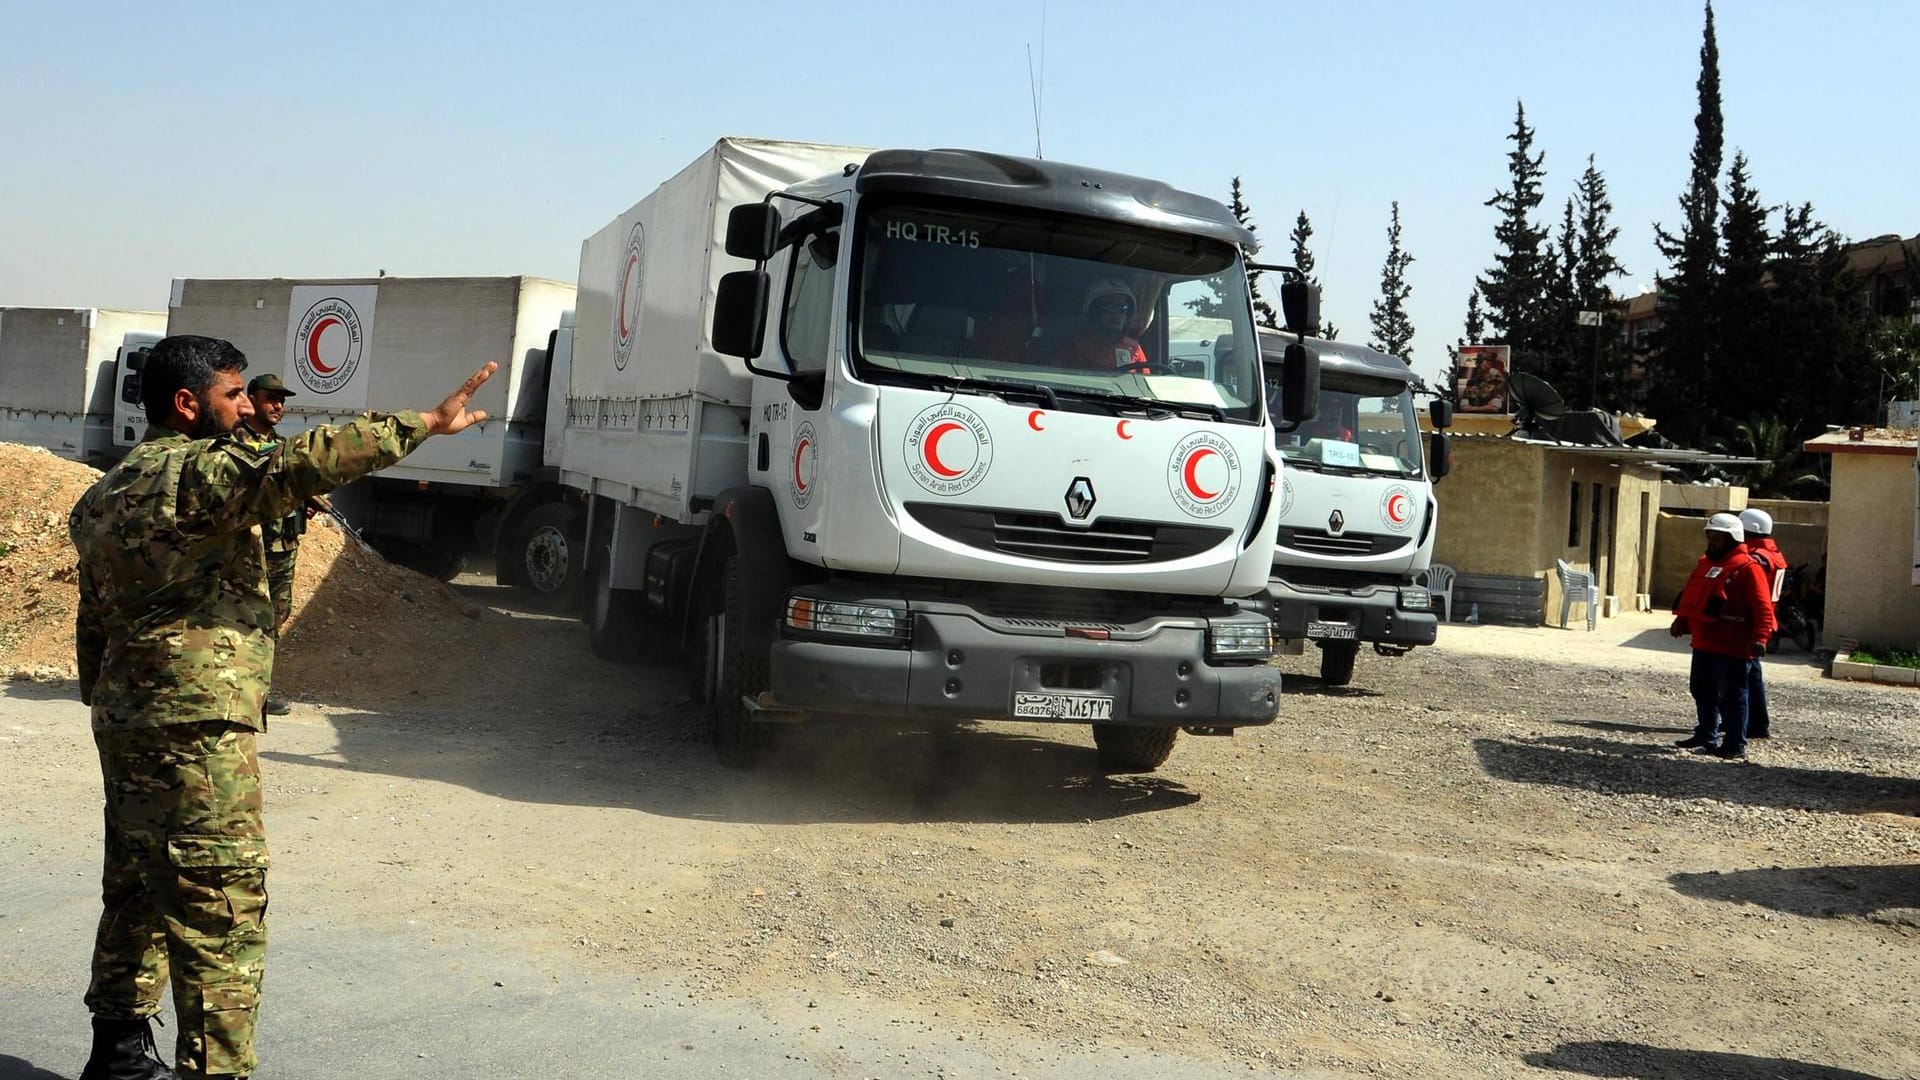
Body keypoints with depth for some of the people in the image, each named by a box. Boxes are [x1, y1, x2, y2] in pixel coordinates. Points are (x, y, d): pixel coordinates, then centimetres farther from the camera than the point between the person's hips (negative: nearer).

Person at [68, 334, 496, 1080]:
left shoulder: (105, 495, 17)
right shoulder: (198, 471, -13)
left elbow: (93, 624, 21)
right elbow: (303, 464, -31)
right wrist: (425, 423, -31)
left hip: (125, 721, 10)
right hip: (197, 728, -10)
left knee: (136, 887, 20)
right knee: (222, 907, -6)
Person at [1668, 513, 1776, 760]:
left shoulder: (1747, 568, -12)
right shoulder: (1704, 563, 14)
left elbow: (1763, 608, -18)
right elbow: (1691, 596, 24)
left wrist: (1760, 638, -26)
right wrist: (1681, 620, 16)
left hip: (1732, 647, -9)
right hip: (1703, 644, 9)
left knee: (1733, 697, -2)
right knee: (1702, 692, 17)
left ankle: (1735, 745, 4)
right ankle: (1706, 737, 30)